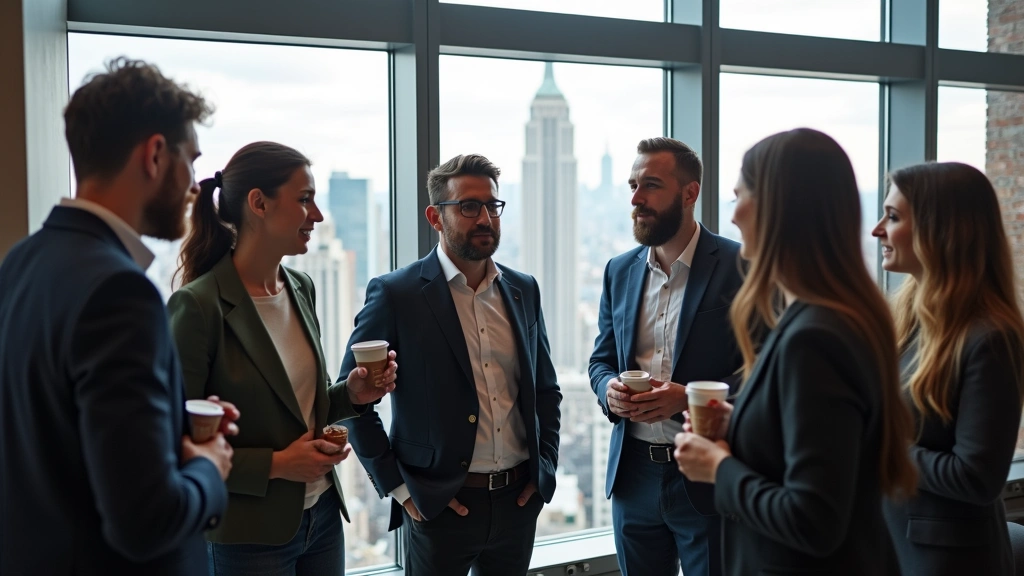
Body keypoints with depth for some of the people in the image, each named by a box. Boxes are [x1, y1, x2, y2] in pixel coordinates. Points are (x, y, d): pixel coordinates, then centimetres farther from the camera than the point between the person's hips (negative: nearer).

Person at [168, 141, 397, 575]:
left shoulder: (300, 288, 4)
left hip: (322, 514, 7)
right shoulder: (198, 305, -17)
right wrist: (274, 465, -18)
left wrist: (351, 394, -3)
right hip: (249, 535, -6)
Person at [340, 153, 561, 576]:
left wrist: (545, 467, 6)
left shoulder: (523, 290, 7)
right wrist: (396, 486, -8)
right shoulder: (395, 294, -9)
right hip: (439, 505, -4)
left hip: (518, 500, 4)